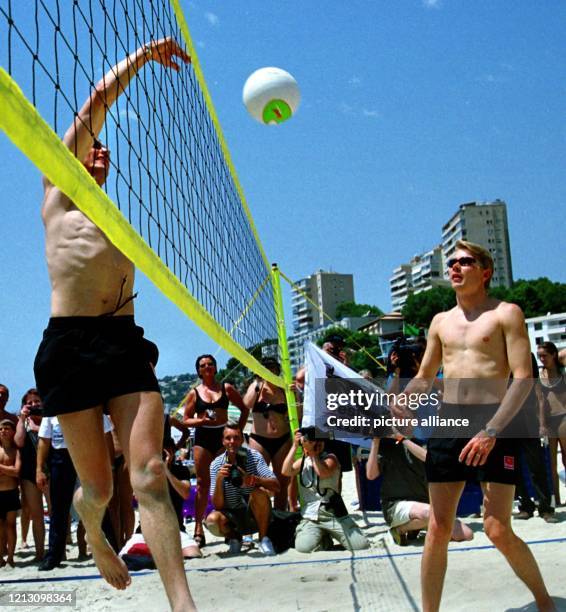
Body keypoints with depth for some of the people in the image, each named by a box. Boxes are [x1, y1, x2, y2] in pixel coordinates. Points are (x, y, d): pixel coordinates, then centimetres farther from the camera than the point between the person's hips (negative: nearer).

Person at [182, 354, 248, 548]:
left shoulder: (226, 389, 7)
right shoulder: (194, 393, 7)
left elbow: (244, 409, 14)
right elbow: (186, 420, 7)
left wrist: (239, 429, 3)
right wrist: (201, 420, -12)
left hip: (223, 436, 0)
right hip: (202, 438, 0)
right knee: (202, 483, -2)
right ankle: (198, 527, 0)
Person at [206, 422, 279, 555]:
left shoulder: (254, 456, -9)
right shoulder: (216, 465, -8)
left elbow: (276, 486, -17)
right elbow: (218, 505, -12)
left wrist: (255, 479, -37)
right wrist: (219, 479, -30)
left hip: (256, 515, -1)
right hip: (232, 517, 1)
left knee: (259, 493, -31)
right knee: (212, 520, -29)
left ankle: (264, 539, -10)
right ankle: (234, 538, 5)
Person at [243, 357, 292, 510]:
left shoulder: (284, 390, 5)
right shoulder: (256, 386, 3)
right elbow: (246, 404, -15)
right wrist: (257, 385, -12)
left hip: (282, 441, 2)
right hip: (259, 440, -2)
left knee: (282, 482, 7)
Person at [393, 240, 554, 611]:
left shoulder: (506, 313, -1)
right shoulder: (441, 322, 15)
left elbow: (524, 378, -10)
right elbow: (425, 378, 22)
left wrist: (491, 432, -19)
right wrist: (403, 399, -1)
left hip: (494, 429, -4)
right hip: (447, 426, 5)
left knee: (499, 532, -4)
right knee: (438, 529, 4)